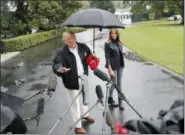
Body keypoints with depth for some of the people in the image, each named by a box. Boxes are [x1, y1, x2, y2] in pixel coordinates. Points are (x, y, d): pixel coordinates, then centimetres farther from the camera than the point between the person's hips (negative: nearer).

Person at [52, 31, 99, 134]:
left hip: (83, 78, 5)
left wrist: (93, 61, -8)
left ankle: (85, 114, 55)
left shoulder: (83, 47, -4)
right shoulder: (61, 52, -20)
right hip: (72, 81, -5)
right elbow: (56, 64, -33)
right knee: (75, 103, 5)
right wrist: (60, 69, -54)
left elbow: (90, 58, 12)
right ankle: (78, 126, 21)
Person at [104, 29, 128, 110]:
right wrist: (110, 69, -18)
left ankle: (120, 101, 17)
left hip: (120, 66, 6)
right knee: (114, 83, 4)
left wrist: (124, 53, -6)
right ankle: (110, 99, 28)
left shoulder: (120, 43, 7)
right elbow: (107, 57, -13)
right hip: (113, 66, -5)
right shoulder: (108, 44, -10)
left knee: (119, 83, 9)